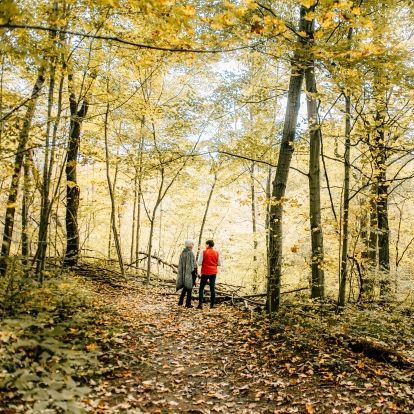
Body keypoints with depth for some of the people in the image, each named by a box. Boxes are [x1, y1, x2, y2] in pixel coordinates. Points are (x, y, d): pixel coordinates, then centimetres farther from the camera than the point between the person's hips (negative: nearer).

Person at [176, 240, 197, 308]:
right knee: (189, 287, 2)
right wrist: (194, 273, -10)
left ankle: (181, 301, 19)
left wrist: (181, 273, 16)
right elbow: (192, 264, -16)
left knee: (185, 287, 20)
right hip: (189, 272, -7)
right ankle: (188, 303, 6)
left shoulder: (182, 253, 6)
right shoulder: (190, 253, -15)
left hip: (183, 272, 7)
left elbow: (180, 264, 9)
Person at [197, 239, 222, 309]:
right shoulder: (217, 253, 1)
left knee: (201, 288, 5)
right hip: (213, 272, 3)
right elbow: (219, 263, 3)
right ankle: (212, 304, 9)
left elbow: (199, 263, -11)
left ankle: (200, 304, -4)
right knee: (212, 288, 9)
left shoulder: (203, 252, -9)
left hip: (205, 272, -3)